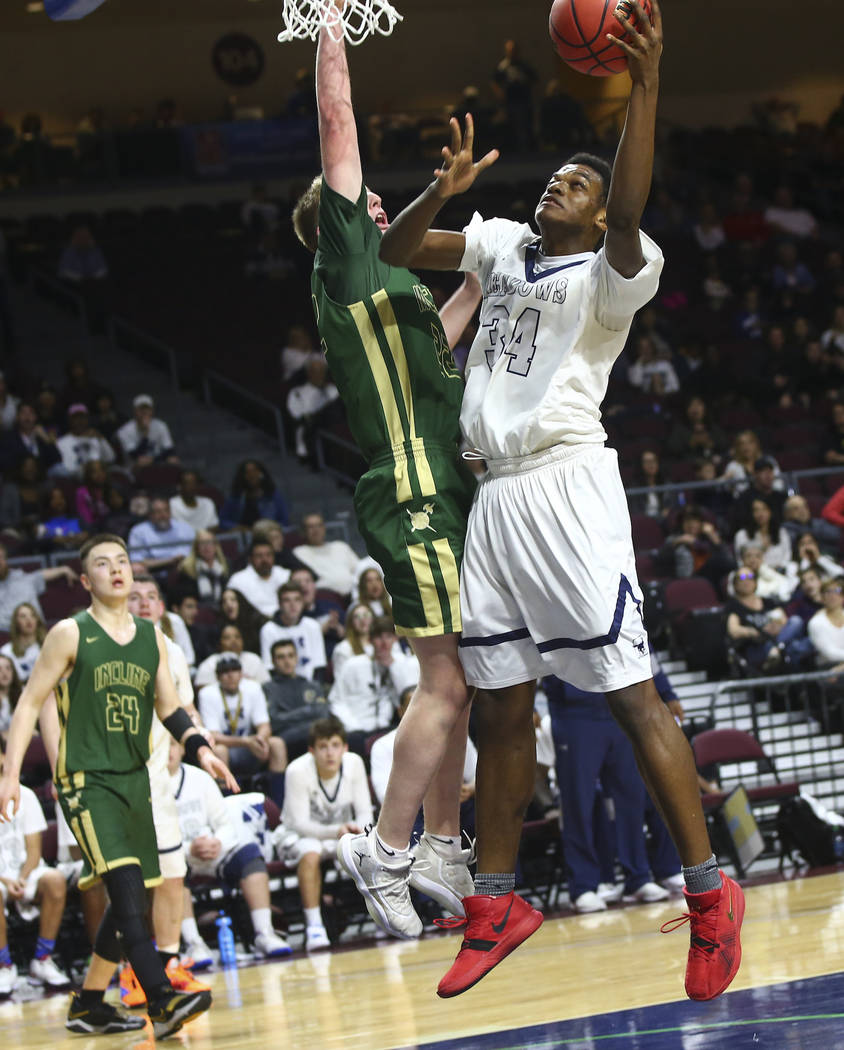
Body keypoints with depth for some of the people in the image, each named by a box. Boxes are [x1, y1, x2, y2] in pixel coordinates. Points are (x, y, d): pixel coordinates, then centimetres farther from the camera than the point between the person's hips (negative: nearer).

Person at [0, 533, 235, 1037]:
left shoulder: (152, 638, 12)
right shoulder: (70, 634, -3)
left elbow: (169, 706, 17)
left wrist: (200, 747, -2)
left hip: (135, 779, 7)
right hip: (87, 781, -6)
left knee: (130, 900, 8)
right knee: (127, 886, -21)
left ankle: (89, 1005, 22)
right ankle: (162, 1001, -31)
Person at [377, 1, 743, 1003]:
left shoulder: (609, 272, -5)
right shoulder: (502, 243, 16)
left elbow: (629, 220, -27)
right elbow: (395, 249, 20)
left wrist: (644, 86, -36)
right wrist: (441, 192, -1)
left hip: (567, 485, -7)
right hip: (497, 497, 7)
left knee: (630, 690, -10)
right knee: (498, 701, 11)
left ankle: (708, 894, -8)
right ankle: (497, 905, 19)